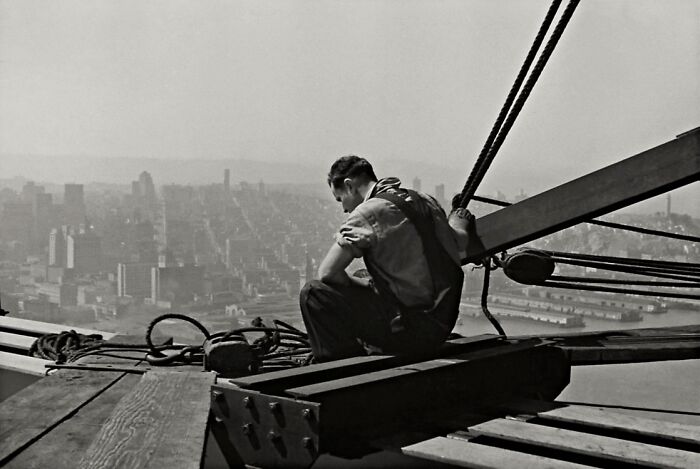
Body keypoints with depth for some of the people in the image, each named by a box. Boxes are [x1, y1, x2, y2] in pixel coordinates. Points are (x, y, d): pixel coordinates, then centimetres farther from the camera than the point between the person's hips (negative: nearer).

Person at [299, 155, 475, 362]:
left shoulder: (367, 212, -14)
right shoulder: (424, 200, 8)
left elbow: (326, 273, -14)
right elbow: (460, 242, 24)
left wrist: (361, 284, 4)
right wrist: (457, 223, 46)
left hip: (411, 330, -8)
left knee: (313, 294, -4)